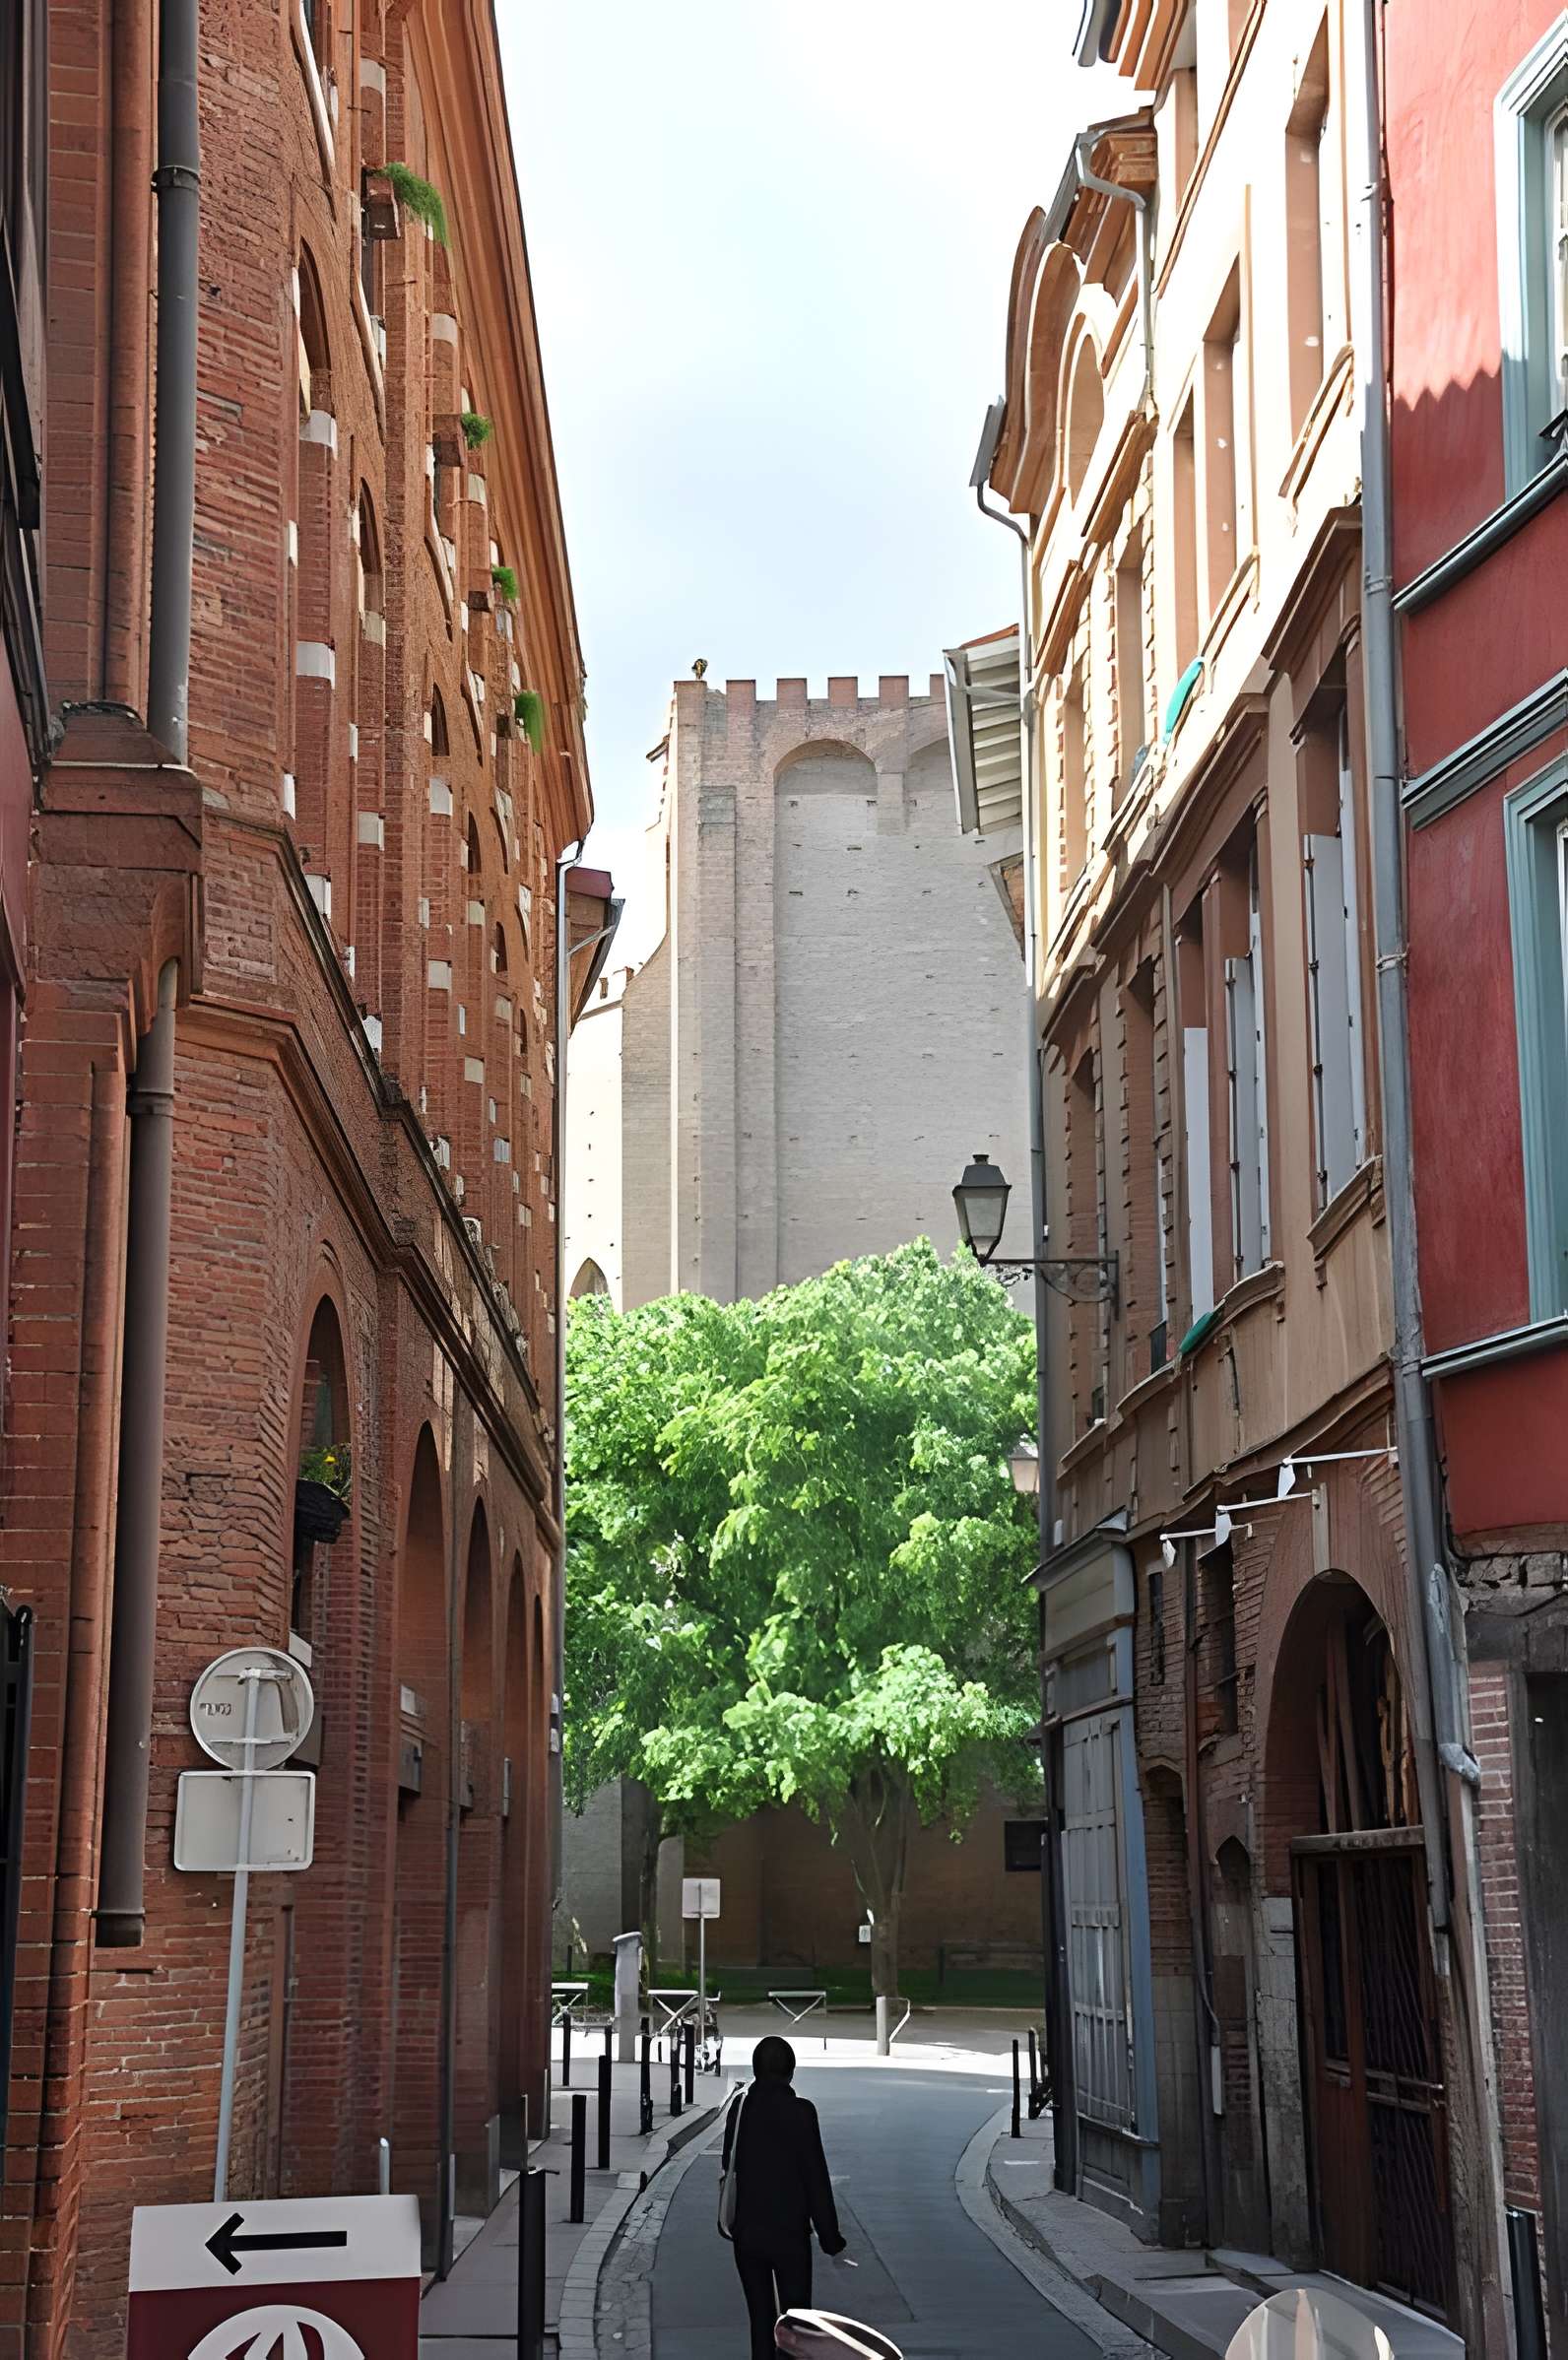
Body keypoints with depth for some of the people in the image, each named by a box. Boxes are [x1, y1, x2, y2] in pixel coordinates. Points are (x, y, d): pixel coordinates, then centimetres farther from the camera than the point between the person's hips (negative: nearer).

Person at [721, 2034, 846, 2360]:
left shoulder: (740, 2107, -1)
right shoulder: (799, 2112, -13)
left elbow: (729, 2168, 7)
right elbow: (816, 2177, -11)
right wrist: (830, 2237, -4)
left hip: (747, 2232, 4)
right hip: (788, 2234, -4)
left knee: (760, 2320, 13)